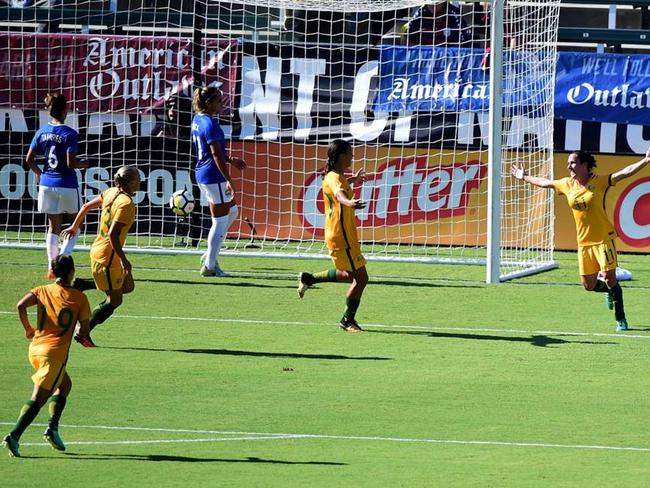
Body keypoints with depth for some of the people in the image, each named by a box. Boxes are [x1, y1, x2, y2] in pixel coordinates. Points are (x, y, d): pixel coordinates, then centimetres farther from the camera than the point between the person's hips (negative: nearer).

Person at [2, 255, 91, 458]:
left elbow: (21, 305, -9)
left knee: (65, 384, 27)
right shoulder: (79, 298, 0)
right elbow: (84, 330, 2)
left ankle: (53, 427, 16)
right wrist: (82, 336, 26)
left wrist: (27, 327, 6)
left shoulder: (42, 291, 8)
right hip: (55, 352, -6)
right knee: (38, 398, -10)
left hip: (35, 348, 6)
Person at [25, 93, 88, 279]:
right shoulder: (69, 134, -14)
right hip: (66, 185, -5)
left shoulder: (42, 132, 2)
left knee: (53, 226, 14)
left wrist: (39, 173, 20)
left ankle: (52, 267, 12)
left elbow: (29, 159, 3)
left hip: (47, 184, 5)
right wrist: (84, 164, 2)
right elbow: (70, 163, -18)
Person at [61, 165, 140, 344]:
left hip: (97, 248, 9)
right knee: (114, 300, 2)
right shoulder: (126, 204, -23)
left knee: (127, 287, 21)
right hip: (107, 255, -9)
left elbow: (87, 206, 15)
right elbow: (112, 235, -29)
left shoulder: (111, 193, 4)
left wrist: (74, 227, 29)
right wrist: (123, 260, -25)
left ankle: (79, 285, 17)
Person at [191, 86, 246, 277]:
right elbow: (216, 154, -21)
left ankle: (210, 256, 23)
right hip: (214, 176, -10)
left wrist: (230, 160, 23)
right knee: (220, 221, 0)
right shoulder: (210, 124, -18)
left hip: (202, 174, 10)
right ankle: (209, 266, 6)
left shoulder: (198, 120, 11)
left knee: (232, 211, 22)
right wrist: (228, 180, -20)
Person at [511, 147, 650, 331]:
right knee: (588, 285, 7)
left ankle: (621, 319, 1)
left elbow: (624, 173, -18)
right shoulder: (567, 184, 6)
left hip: (604, 239, -5)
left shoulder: (599, 182, -10)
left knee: (609, 278, -11)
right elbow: (545, 183, 23)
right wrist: (525, 177, 35)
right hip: (583, 241, 5)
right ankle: (609, 291, 40)